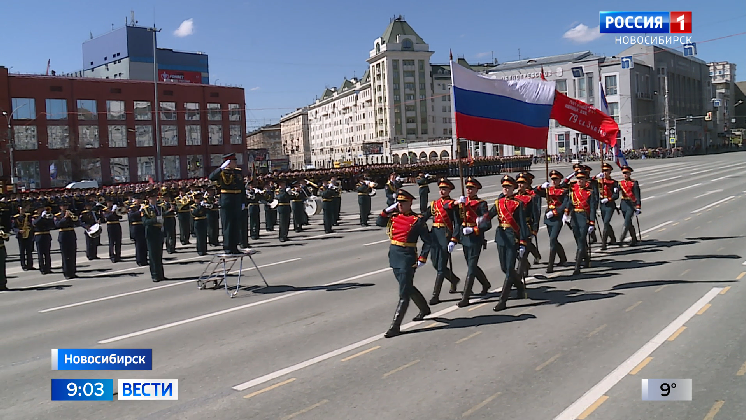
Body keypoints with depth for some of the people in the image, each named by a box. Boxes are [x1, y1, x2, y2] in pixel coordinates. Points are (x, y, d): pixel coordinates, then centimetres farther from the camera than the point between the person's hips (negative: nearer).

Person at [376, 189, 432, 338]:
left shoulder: (417, 220, -8)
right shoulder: (394, 216, 8)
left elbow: (427, 241, -6)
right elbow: (379, 223, 2)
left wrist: (422, 259, -11)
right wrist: (387, 210, -5)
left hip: (408, 258, -7)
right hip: (394, 256, 7)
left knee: (404, 293, -4)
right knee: (408, 287, 23)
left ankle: (395, 326, -3)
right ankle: (424, 309, 46)